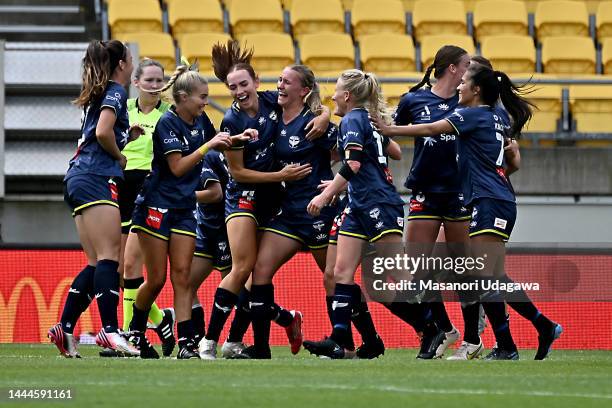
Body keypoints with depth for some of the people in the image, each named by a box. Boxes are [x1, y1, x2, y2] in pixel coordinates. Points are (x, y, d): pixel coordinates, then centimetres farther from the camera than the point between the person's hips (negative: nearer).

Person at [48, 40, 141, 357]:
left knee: (97, 264, 8)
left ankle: (64, 328, 1)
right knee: (109, 258, -17)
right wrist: (120, 156, -1)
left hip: (77, 179, 10)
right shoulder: (116, 92, -3)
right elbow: (102, 132, -17)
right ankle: (110, 330, -26)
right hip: (96, 179, -10)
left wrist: (128, 135, 18)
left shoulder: (97, 95, 25)